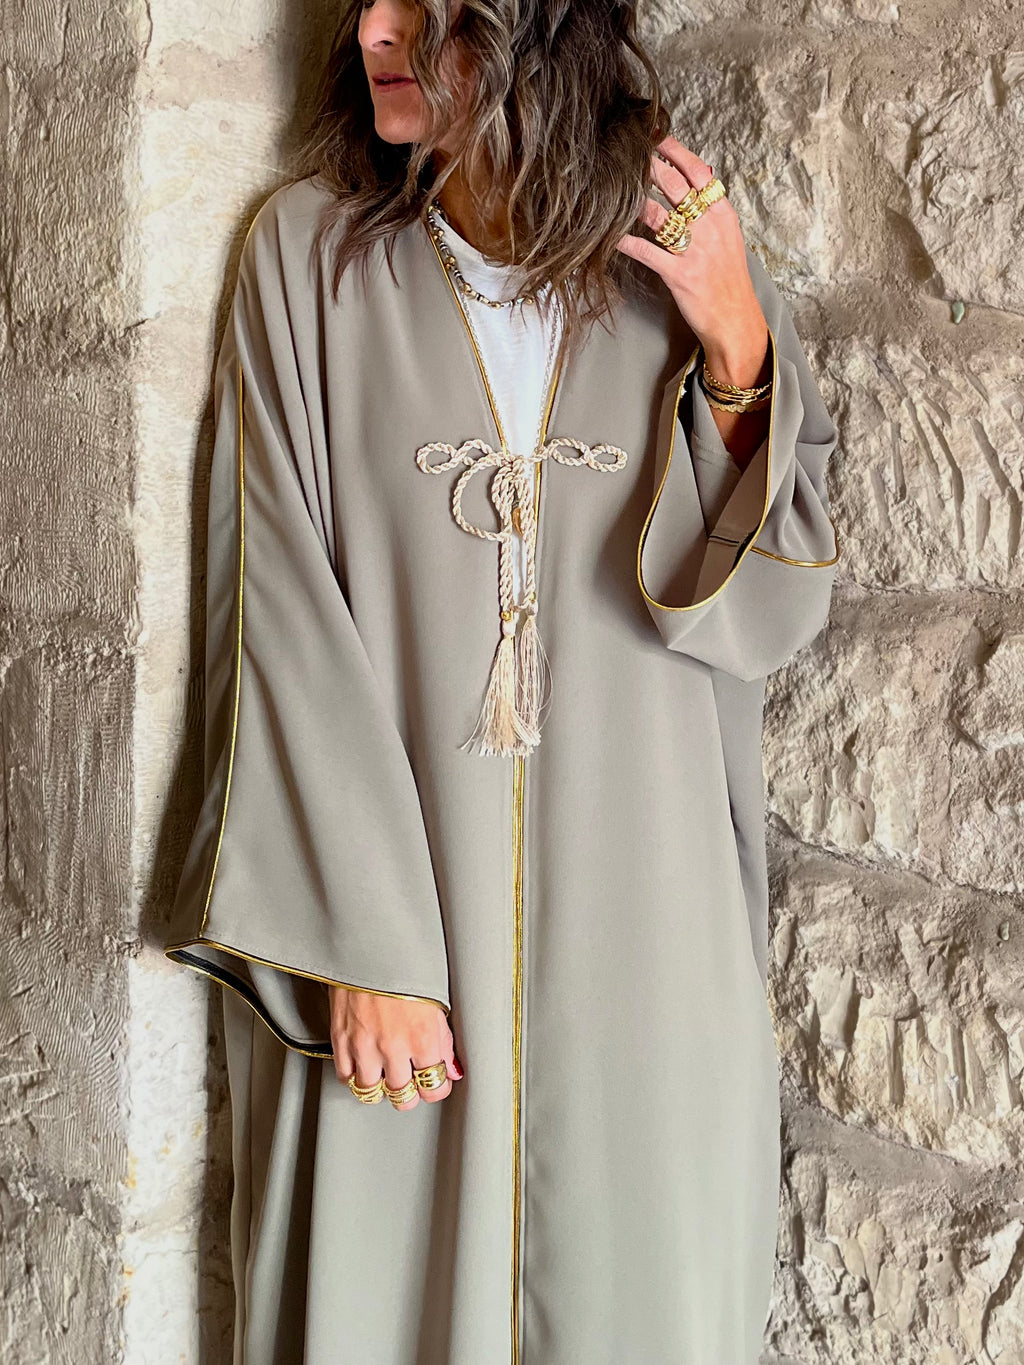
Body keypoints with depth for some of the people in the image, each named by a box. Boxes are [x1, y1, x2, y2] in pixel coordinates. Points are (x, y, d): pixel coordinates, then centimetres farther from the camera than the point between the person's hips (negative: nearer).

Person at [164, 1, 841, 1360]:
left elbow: (772, 609, 1)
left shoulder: (689, 257, 3)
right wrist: (359, 943, -12)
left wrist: (739, 352, -12)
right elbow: (286, 612, -7)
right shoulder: (309, 250, -1)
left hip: (638, 922, 1)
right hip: (384, 880, -1)